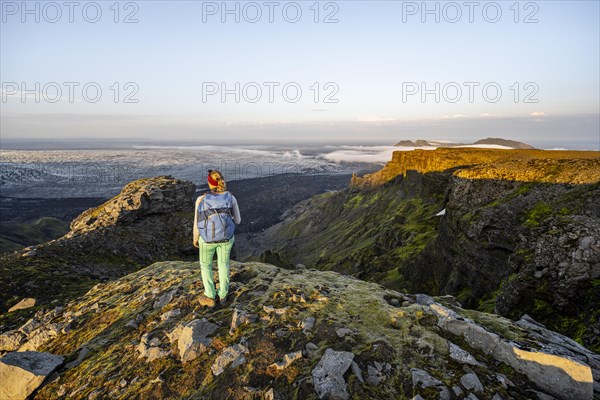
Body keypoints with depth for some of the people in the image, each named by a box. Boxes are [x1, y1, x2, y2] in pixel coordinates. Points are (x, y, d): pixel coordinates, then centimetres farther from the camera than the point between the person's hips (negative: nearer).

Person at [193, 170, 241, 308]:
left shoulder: (201, 199, -18)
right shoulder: (231, 198, -13)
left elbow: (197, 224, -11)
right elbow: (238, 220, -2)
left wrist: (195, 239, 8)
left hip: (207, 238, -1)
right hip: (226, 237, 2)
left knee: (205, 264, 24)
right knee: (223, 263, 25)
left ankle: (210, 297, 32)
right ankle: (223, 295, 38)